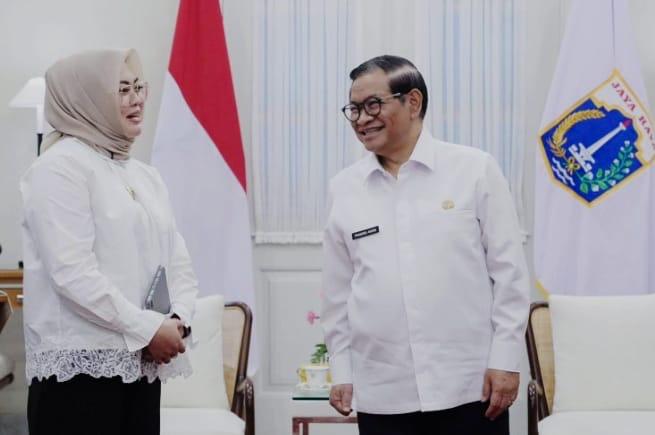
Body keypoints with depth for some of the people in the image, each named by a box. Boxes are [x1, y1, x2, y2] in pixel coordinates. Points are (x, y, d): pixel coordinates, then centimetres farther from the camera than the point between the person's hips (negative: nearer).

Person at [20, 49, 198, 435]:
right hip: (81, 363, -7)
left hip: (142, 363, 7)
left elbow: (179, 262, 14)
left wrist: (178, 320, -5)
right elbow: (72, 272, -17)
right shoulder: (60, 167, -7)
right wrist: (148, 328, -15)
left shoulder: (147, 175, 16)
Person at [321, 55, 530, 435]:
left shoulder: (475, 170, -1)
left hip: (469, 386, -2)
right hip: (382, 395, 2)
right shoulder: (344, 188, 6)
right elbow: (338, 292, 11)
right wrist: (341, 371, 8)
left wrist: (506, 360, -5)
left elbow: (508, 271, -1)